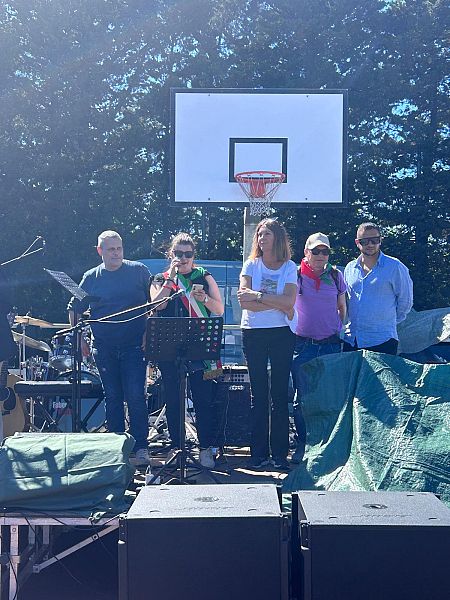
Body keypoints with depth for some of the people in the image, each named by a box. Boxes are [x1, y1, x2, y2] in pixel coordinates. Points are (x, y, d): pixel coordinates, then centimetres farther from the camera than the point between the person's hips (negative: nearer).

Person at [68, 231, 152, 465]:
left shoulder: (139, 271, 1)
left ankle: (141, 447, 1)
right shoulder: (91, 278, 8)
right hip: (104, 348, 3)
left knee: (135, 396, -8)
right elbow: (74, 309, 16)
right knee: (112, 397, 9)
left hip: (134, 346, -3)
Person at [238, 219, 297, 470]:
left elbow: (289, 302, -12)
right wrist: (278, 305, -12)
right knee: (258, 395, 3)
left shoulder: (290, 267, 4)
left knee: (280, 395, 1)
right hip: (253, 334, 1)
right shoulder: (251, 265, 5)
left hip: (281, 334, -1)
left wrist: (258, 296, -16)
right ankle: (259, 454, 9)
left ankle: (280, 454, 8)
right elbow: (244, 301, -9)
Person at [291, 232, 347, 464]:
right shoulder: (295, 274, 1)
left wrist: (337, 330, 12)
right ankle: (303, 444, 13)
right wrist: (290, 331, 6)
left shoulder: (335, 276, 6)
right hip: (302, 345, -1)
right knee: (301, 398, 0)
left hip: (331, 345, 2)